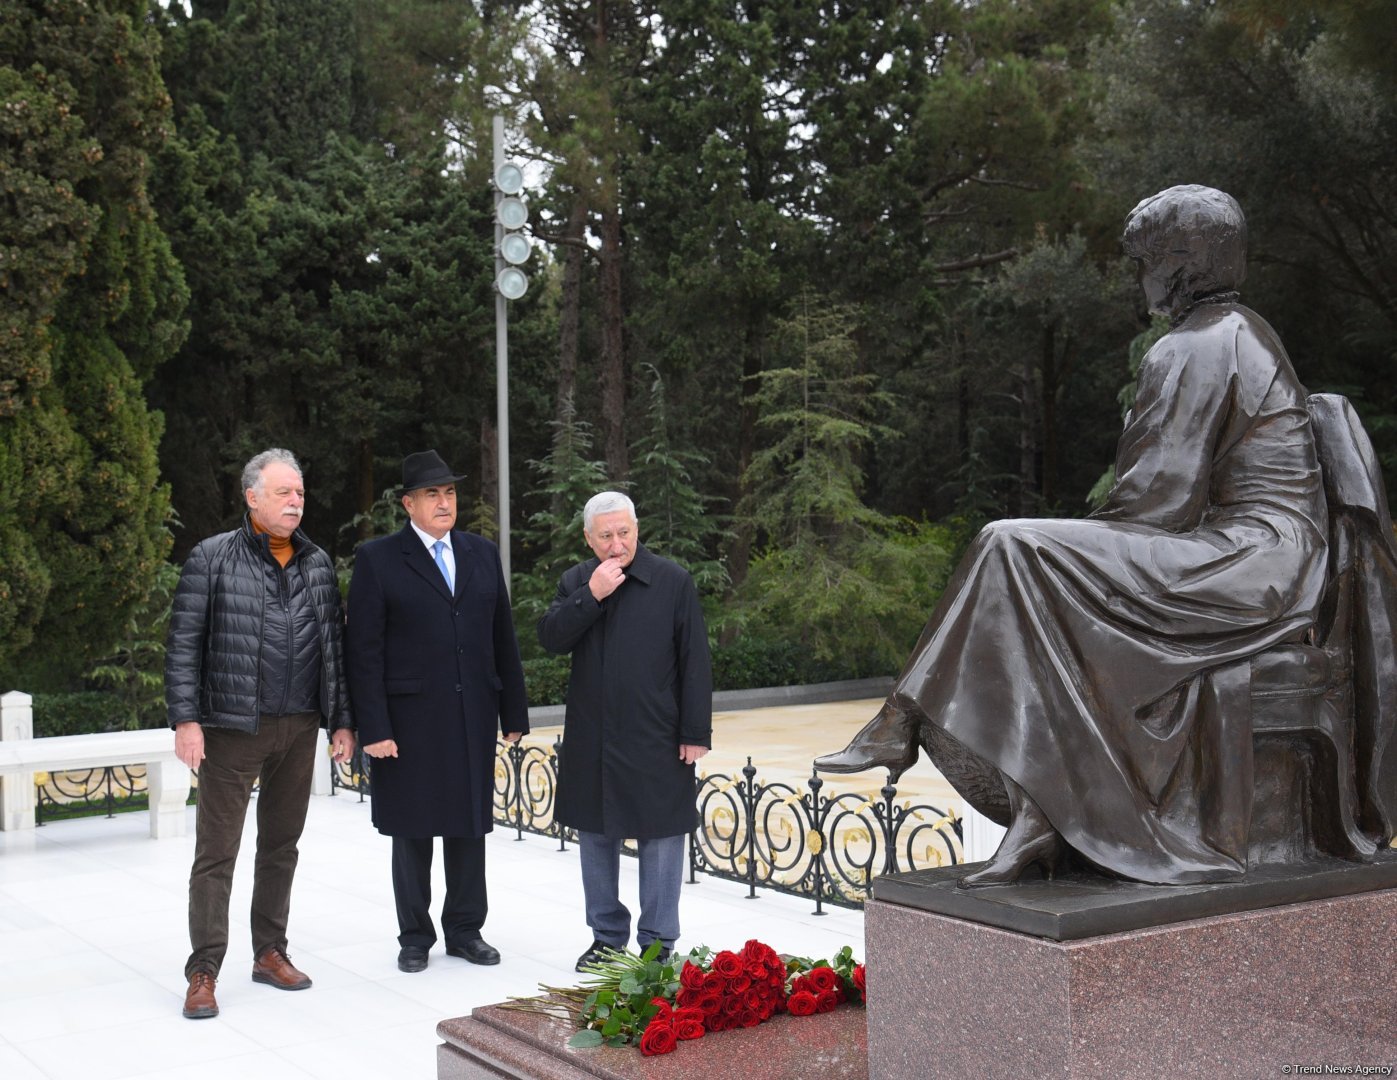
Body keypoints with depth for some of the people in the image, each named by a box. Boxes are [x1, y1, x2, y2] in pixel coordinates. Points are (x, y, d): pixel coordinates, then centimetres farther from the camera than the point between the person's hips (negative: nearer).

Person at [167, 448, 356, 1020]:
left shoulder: (318, 563, 10)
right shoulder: (212, 558, -3)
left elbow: (335, 645, 12)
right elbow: (183, 644, -6)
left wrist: (342, 720, 8)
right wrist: (185, 720, -13)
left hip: (299, 728, 5)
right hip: (232, 729, -4)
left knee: (282, 845, 13)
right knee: (217, 852, -1)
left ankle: (270, 953, 25)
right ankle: (203, 973, 6)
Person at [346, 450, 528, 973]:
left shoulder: (483, 553, 9)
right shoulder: (377, 559, -3)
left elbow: (503, 638, 10)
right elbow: (364, 652, -6)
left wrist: (513, 712, 7)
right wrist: (372, 728, -12)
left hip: (473, 717, 4)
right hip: (410, 720, -3)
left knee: (469, 826, 10)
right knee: (412, 832, 6)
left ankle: (465, 930, 24)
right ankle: (415, 937, 20)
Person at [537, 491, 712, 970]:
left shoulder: (673, 581, -5)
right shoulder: (576, 582, 7)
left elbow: (695, 661, -5)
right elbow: (550, 638, -6)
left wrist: (696, 731, -9)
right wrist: (591, 596, -17)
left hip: (654, 741, -4)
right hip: (590, 741, 4)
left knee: (660, 838, 3)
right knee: (596, 836, 13)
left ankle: (657, 944, 15)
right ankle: (607, 935, 28)